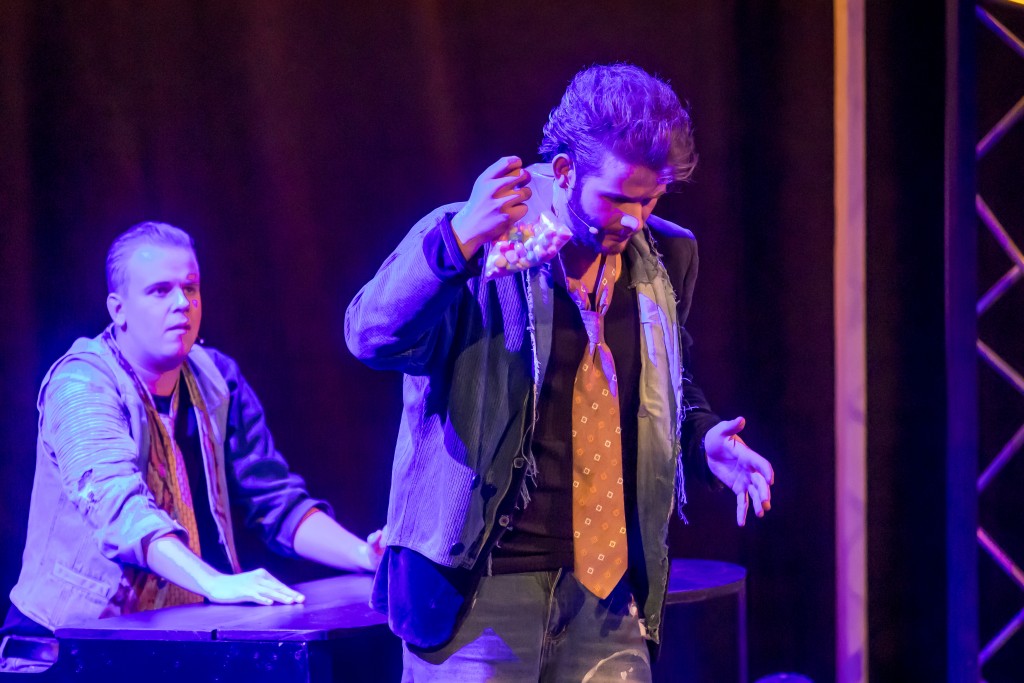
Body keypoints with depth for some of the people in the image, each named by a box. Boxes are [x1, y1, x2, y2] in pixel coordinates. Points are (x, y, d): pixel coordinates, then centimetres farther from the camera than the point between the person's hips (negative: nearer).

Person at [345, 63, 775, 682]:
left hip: (606, 591, 5)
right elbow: (372, 336, -22)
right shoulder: (468, 245, -7)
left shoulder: (663, 261, 10)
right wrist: (461, 238, -35)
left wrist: (703, 438, 5)